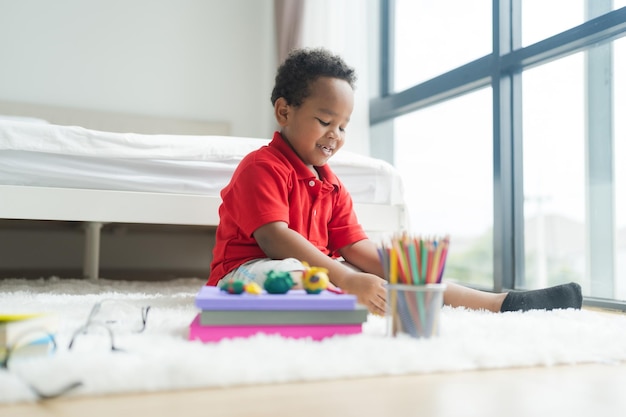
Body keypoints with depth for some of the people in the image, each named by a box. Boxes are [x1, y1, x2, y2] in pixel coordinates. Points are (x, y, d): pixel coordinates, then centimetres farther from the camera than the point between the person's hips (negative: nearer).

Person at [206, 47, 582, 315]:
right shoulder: (262, 167, -13)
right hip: (251, 272, -8)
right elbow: (274, 239, -27)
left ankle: (502, 303, -6)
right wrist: (347, 279, -34)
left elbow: (355, 246, 6)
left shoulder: (331, 185, 15)